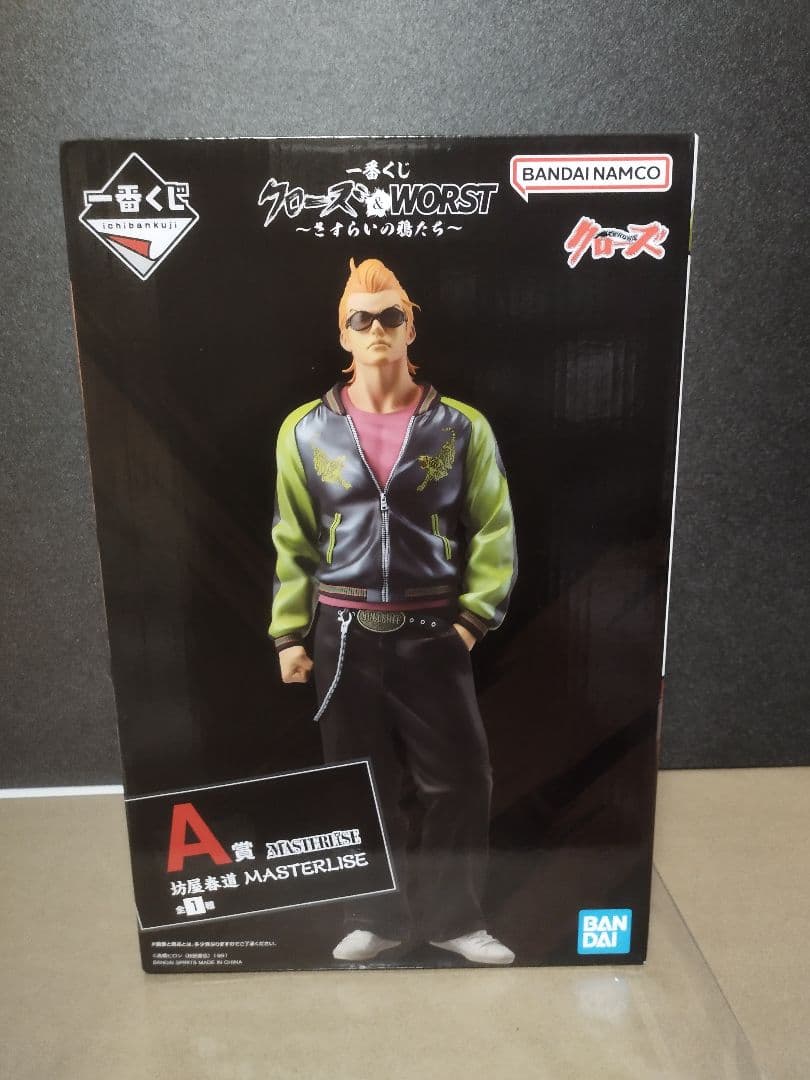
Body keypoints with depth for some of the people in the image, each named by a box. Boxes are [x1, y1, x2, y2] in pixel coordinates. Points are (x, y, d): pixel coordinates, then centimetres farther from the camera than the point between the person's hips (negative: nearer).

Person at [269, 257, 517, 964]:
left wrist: (474, 616, -5)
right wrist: (290, 634, 3)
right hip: (343, 633, 1)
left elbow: (494, 528, 2)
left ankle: (453, 918, 30)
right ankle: (378, 919, 35)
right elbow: (292, 542, 5)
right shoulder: (306, 430, 2)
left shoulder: (461, 426, -1)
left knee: (460, 780, 5)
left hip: (432, 632, 0)